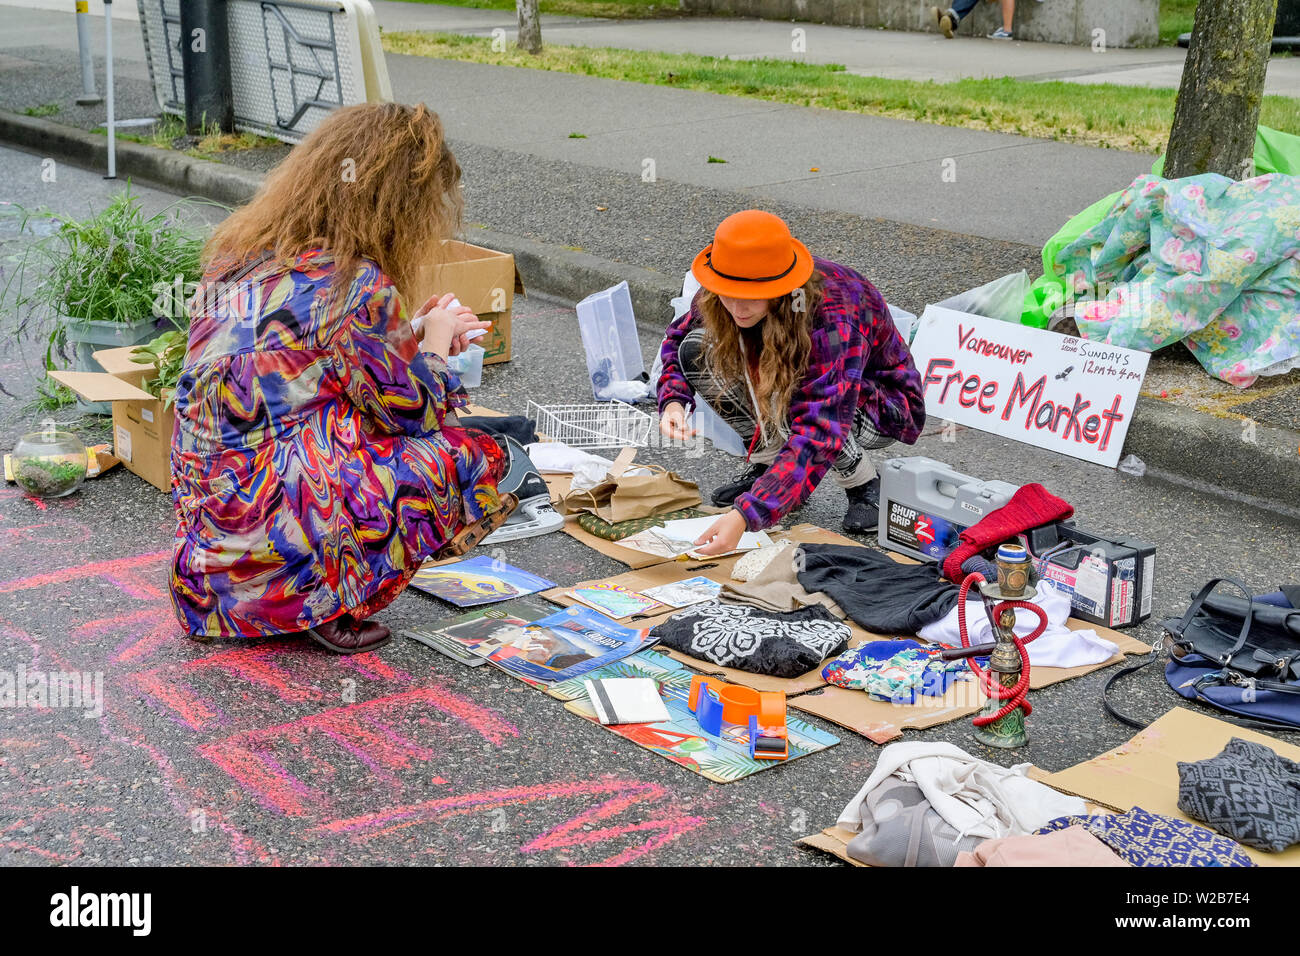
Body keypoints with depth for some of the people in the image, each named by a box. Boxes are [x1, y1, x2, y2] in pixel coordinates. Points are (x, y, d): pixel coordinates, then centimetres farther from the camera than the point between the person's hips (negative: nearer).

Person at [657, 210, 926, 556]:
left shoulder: (835, 320, -39)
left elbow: (819, 434, -47)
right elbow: (677, 337, 0)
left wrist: (745, 515, -56)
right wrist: (673, 402, -21)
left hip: (884, 405, -6)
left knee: (786, 403, -38)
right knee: (698, 349, -16)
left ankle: (864, 483, -9)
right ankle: (768, 462, -1)